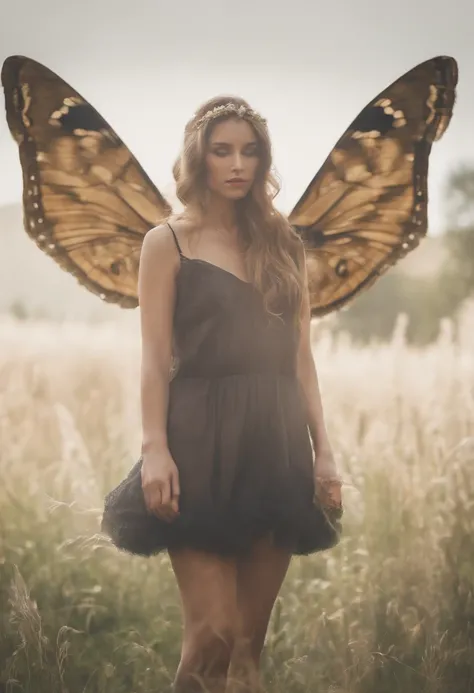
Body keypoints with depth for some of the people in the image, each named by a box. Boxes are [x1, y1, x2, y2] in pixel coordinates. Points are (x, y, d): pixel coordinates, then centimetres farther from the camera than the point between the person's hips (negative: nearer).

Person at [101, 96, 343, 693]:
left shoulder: (282, 244, 14)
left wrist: (322, 450, 5)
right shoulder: (168, 242, 4)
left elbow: (300, 358, 12)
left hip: (276, 444, 4)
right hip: (201, 442, -4)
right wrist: (154, 449, -15)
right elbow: (155, 357, -4)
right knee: (215, 633, -11)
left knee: (250, 638, 5)